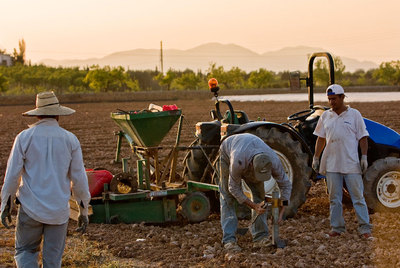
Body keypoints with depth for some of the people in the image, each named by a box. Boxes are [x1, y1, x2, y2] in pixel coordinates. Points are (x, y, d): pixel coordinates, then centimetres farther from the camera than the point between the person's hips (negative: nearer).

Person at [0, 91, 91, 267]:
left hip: (30, 208, -1)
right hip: (59, 211, 1)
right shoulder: (70, 140, -2)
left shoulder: (24, 137, -4)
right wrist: (83, 210, 9)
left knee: (25, 251, 16)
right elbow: (79, 178, 0)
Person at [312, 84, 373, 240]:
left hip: (351, 164, -3)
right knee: (334, 198, 8)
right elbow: (321, 139, 15)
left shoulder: (354, 115, 0)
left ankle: (365, 229, 1)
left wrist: (364, 157, -8)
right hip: (331, 165, 3)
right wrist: (316, 158, 12)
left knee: (358, 197, -3)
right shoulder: (326, 116, 10)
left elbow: (362, 138, 0)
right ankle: (337, 228, 16)